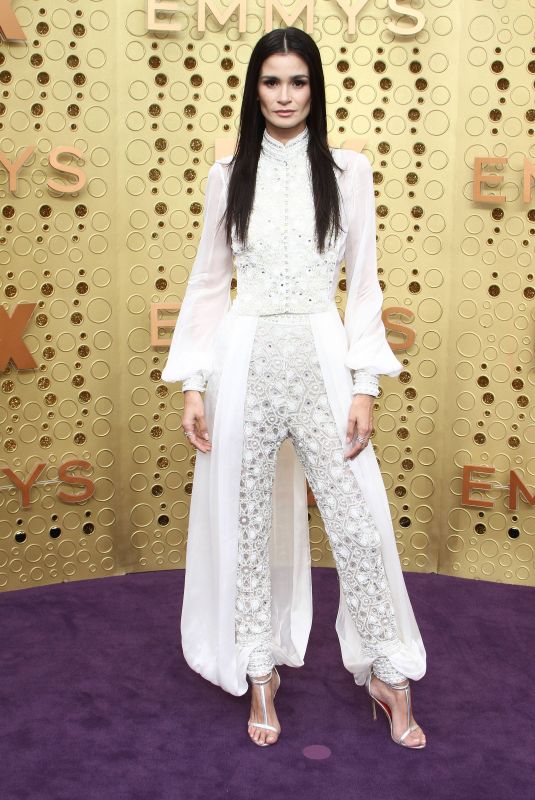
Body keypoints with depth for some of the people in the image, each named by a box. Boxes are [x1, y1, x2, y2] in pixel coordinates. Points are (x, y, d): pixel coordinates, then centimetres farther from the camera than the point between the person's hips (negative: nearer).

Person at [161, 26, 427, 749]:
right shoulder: (229, 174, 7)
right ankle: (260, 673, 25)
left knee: (357, 521, 1)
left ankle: (387, 676, 20)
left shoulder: (348, 171, 5)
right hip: (245, 359, 1)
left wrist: (364, 386, -3)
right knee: (246, 521, 7)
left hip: (321, 357, -1)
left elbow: (363, 284, 4)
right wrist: (192, 383, 2)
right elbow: (208, 282, 8)